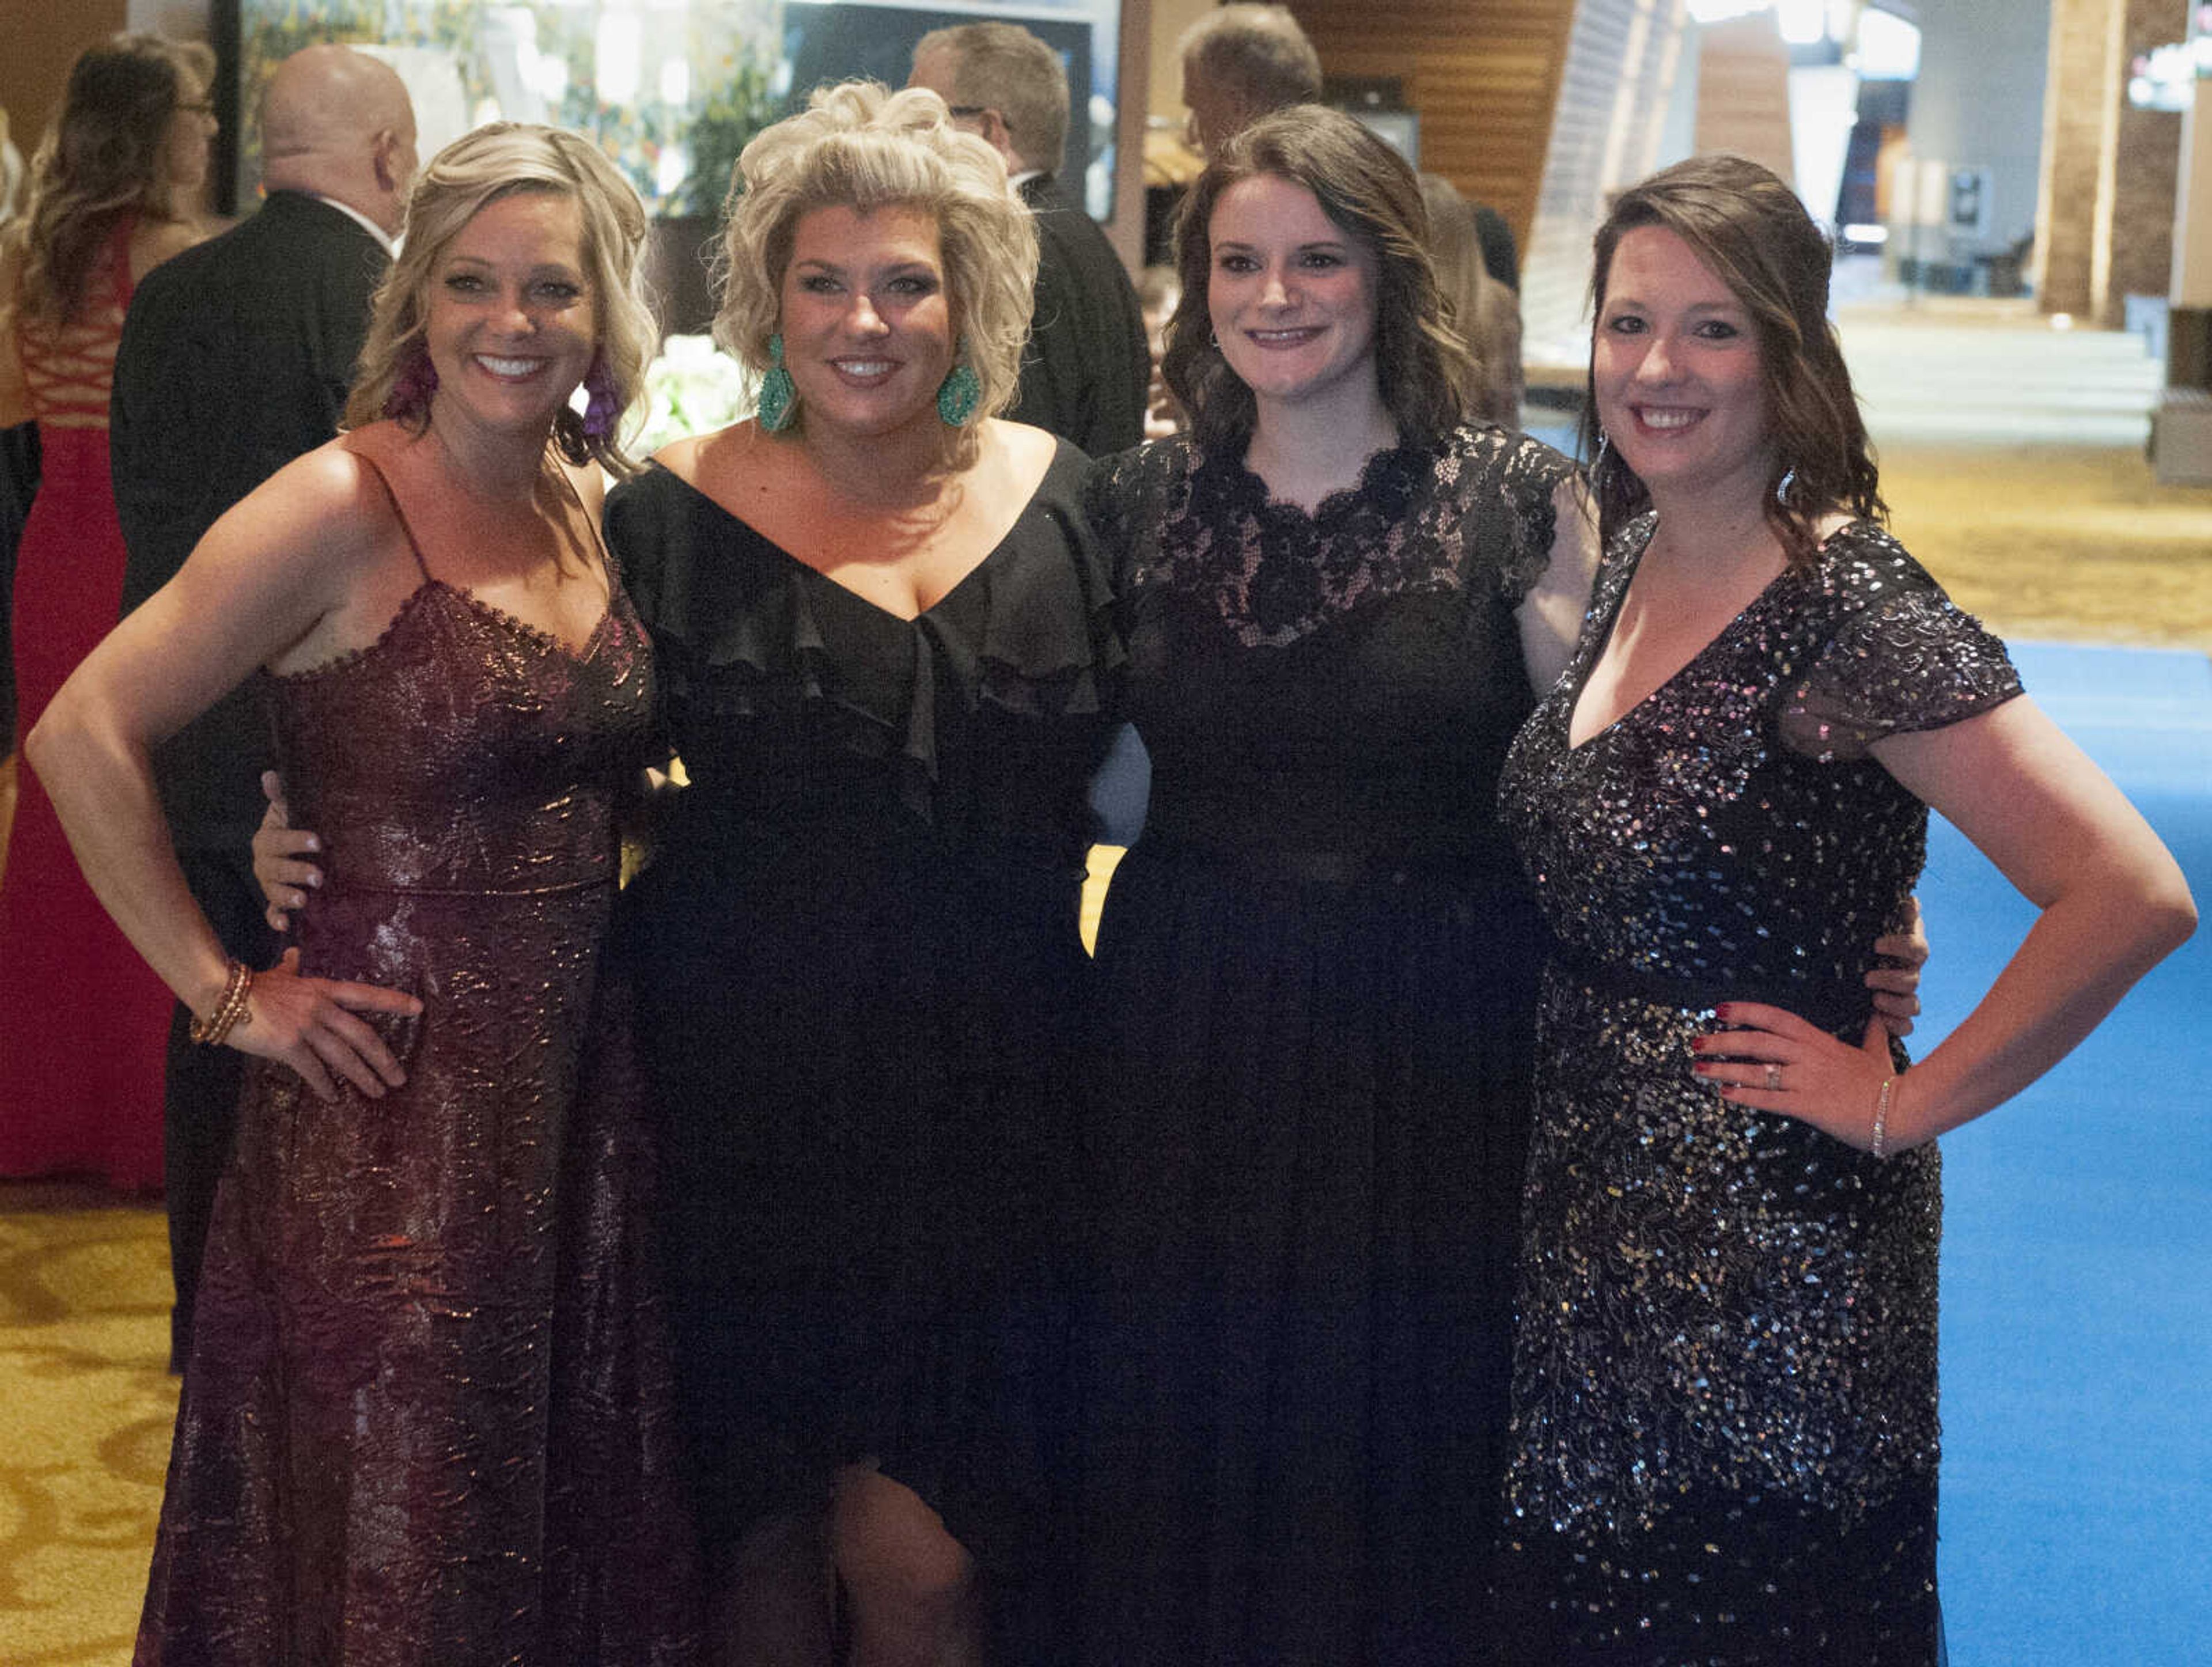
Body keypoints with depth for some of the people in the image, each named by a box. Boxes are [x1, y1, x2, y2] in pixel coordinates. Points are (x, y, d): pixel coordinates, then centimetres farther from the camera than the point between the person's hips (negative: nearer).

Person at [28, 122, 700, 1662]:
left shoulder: (599, 506, 7)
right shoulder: (344, 508, -14)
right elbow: (84, 738, -17)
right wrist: (226, 996, -15)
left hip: (584, 1077, 6)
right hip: (396, 1092, -6)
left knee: (572, 1513, 16)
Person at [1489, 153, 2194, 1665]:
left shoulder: (1850, 607, -20)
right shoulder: (1636, 552, 4)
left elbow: (2132, 893, -28)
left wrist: (1907, 1103, -19)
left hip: (1765, 1250, -7)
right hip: (1588, 1223, 7)